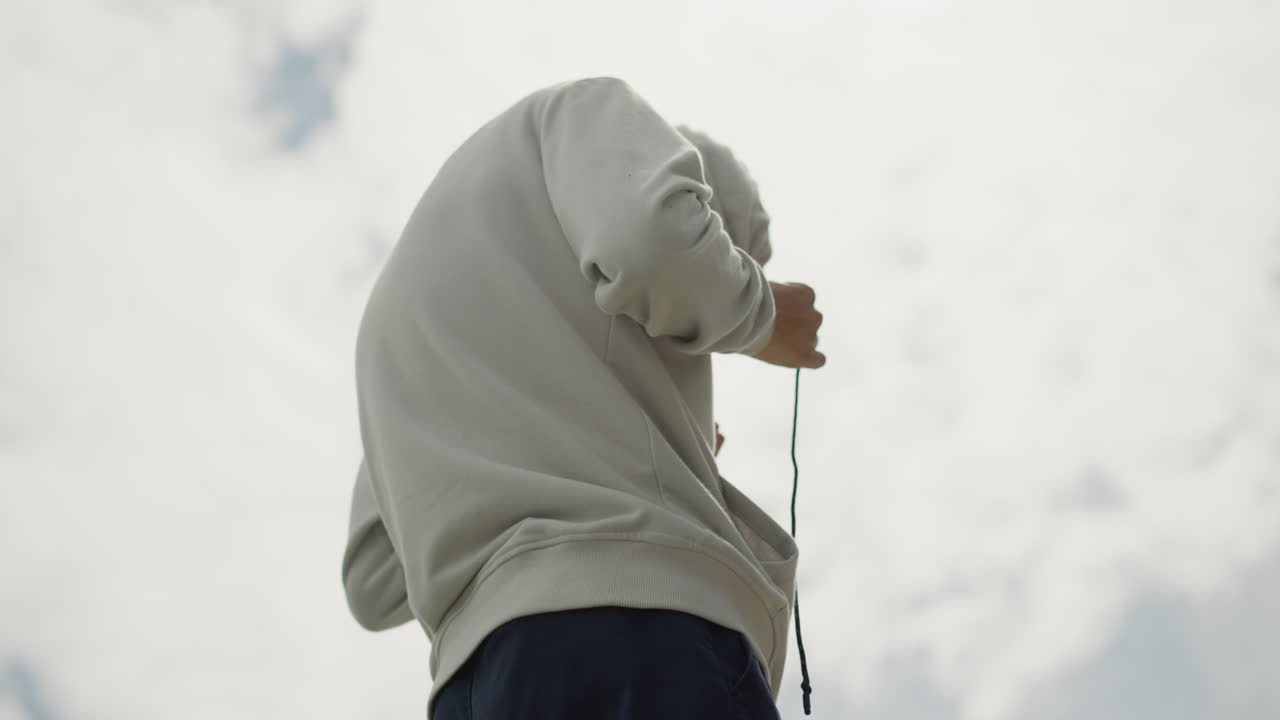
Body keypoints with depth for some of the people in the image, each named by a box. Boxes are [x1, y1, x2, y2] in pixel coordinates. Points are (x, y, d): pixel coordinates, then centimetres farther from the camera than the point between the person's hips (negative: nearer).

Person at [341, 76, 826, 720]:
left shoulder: (403, 295, 37)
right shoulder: (588, 113, 17)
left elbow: (376, 586, 29)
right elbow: (653, 240, -10)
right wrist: (760, 316, 13)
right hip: (638, 630, -7)